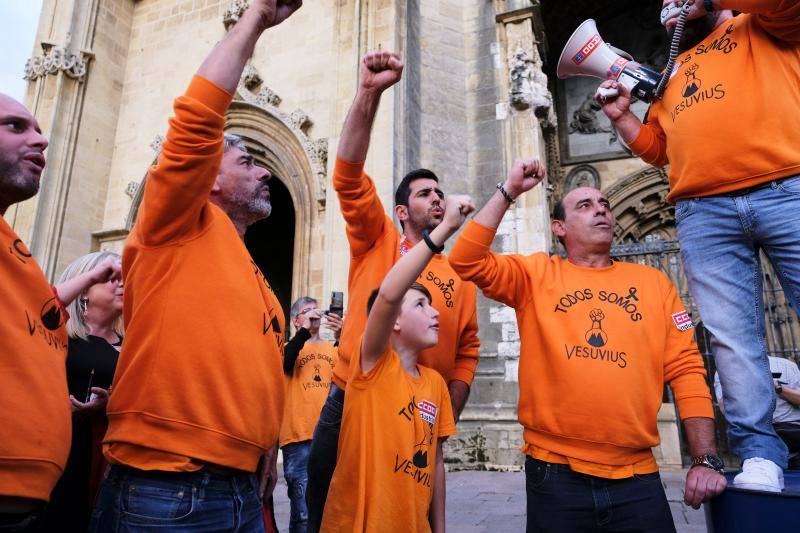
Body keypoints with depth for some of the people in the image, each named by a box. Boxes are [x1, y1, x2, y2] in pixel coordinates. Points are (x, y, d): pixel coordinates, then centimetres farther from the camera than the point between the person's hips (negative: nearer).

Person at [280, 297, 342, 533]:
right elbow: (284, 364, -13)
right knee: (304, 513, -5)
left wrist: (341, 338, -17)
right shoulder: (290, 348, 10)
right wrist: (305, 330, -15)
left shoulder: (333, 349, 14)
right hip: (299, 438, -2)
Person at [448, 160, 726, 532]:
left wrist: (706, 459, -2)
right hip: (555, 471, -1)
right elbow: (467, 261, -10)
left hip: (638, 475, 2)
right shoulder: (537, 275, 3)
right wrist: (509, 190, -10)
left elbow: (686, 369, 5)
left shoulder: (653, 282, 8)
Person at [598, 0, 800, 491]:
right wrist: (622, 116, 15)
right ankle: (760, 454, 2)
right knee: (732, 337, -3)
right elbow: (657, 147, 28)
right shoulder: (672, 75, 30)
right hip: (703, 213, 4)